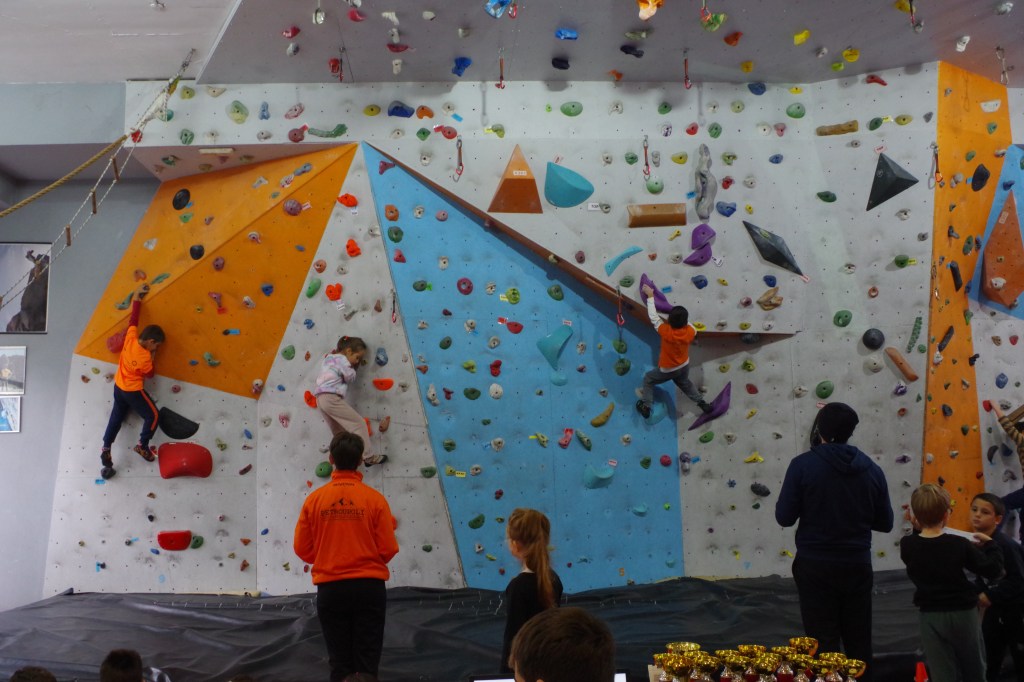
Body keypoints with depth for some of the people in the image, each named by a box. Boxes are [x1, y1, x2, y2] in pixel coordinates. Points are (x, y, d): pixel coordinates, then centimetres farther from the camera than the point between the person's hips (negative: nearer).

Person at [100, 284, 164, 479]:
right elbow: (150, 373, -11)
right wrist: (152, 358, -4)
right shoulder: (145, 357, -29)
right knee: (153, 415, 7)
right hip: (133, 391, -8)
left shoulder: (131, 337, -14)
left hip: (118, 387, 8)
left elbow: (133, 318, -2)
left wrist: (137, 297, 6)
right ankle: (142, 446, 14)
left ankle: (106, 450, 12)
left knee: (116, 418, 17)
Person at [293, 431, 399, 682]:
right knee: (367, 662, 6)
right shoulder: (375, 498, -8)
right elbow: (388, 550, -7)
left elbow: (302, 548, 1)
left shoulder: (315, 499, -3)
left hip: (330, 588, 2)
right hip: (369, 586, -2)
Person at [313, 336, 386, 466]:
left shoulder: (329, 357, 22)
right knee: (359, 424, -8)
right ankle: (367, 457, -11)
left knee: (339, 433, 14)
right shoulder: (341, 359, -5)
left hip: (321, 399, 10)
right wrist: (352, 367, 14)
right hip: (331, 398, -10)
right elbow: (350, 377, -2)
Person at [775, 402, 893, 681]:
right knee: (859, 644, 17)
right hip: (857, 566, 3)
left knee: (824, 646, 6)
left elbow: (784, 517, -11)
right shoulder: (871, 469, -1)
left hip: (816, 567, -3)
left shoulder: (803, 464, -12)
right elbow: (885, 523, 6)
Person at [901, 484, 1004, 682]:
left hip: (931, 617, 1)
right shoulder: (960, 545, -15)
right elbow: (993, 569, -8)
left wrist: (917, 528, 12)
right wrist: (989, 544, 5)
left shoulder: (907, 544, -10)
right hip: (963, 614, -1)